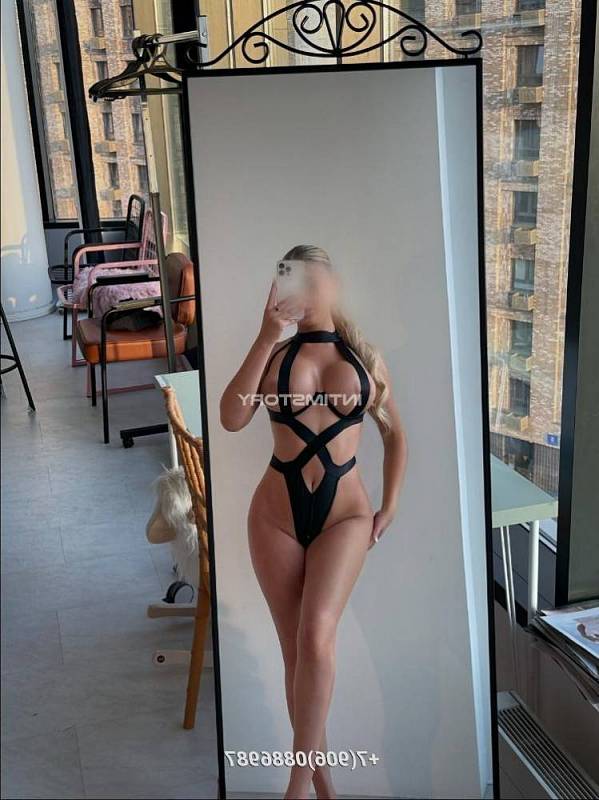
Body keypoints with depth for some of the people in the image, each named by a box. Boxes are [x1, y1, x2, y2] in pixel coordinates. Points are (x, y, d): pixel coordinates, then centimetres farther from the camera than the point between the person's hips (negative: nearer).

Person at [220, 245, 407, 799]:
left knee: (316, 637, -21)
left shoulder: (366, 356, 6)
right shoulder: (275, 353, 3)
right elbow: (232, 418, -14)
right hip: (276, 513, 1)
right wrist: (267, 337, -15)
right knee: (296, 649, 6)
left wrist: (390, 507, 9)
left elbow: (395, 435, 17)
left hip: (345, 514, -1)